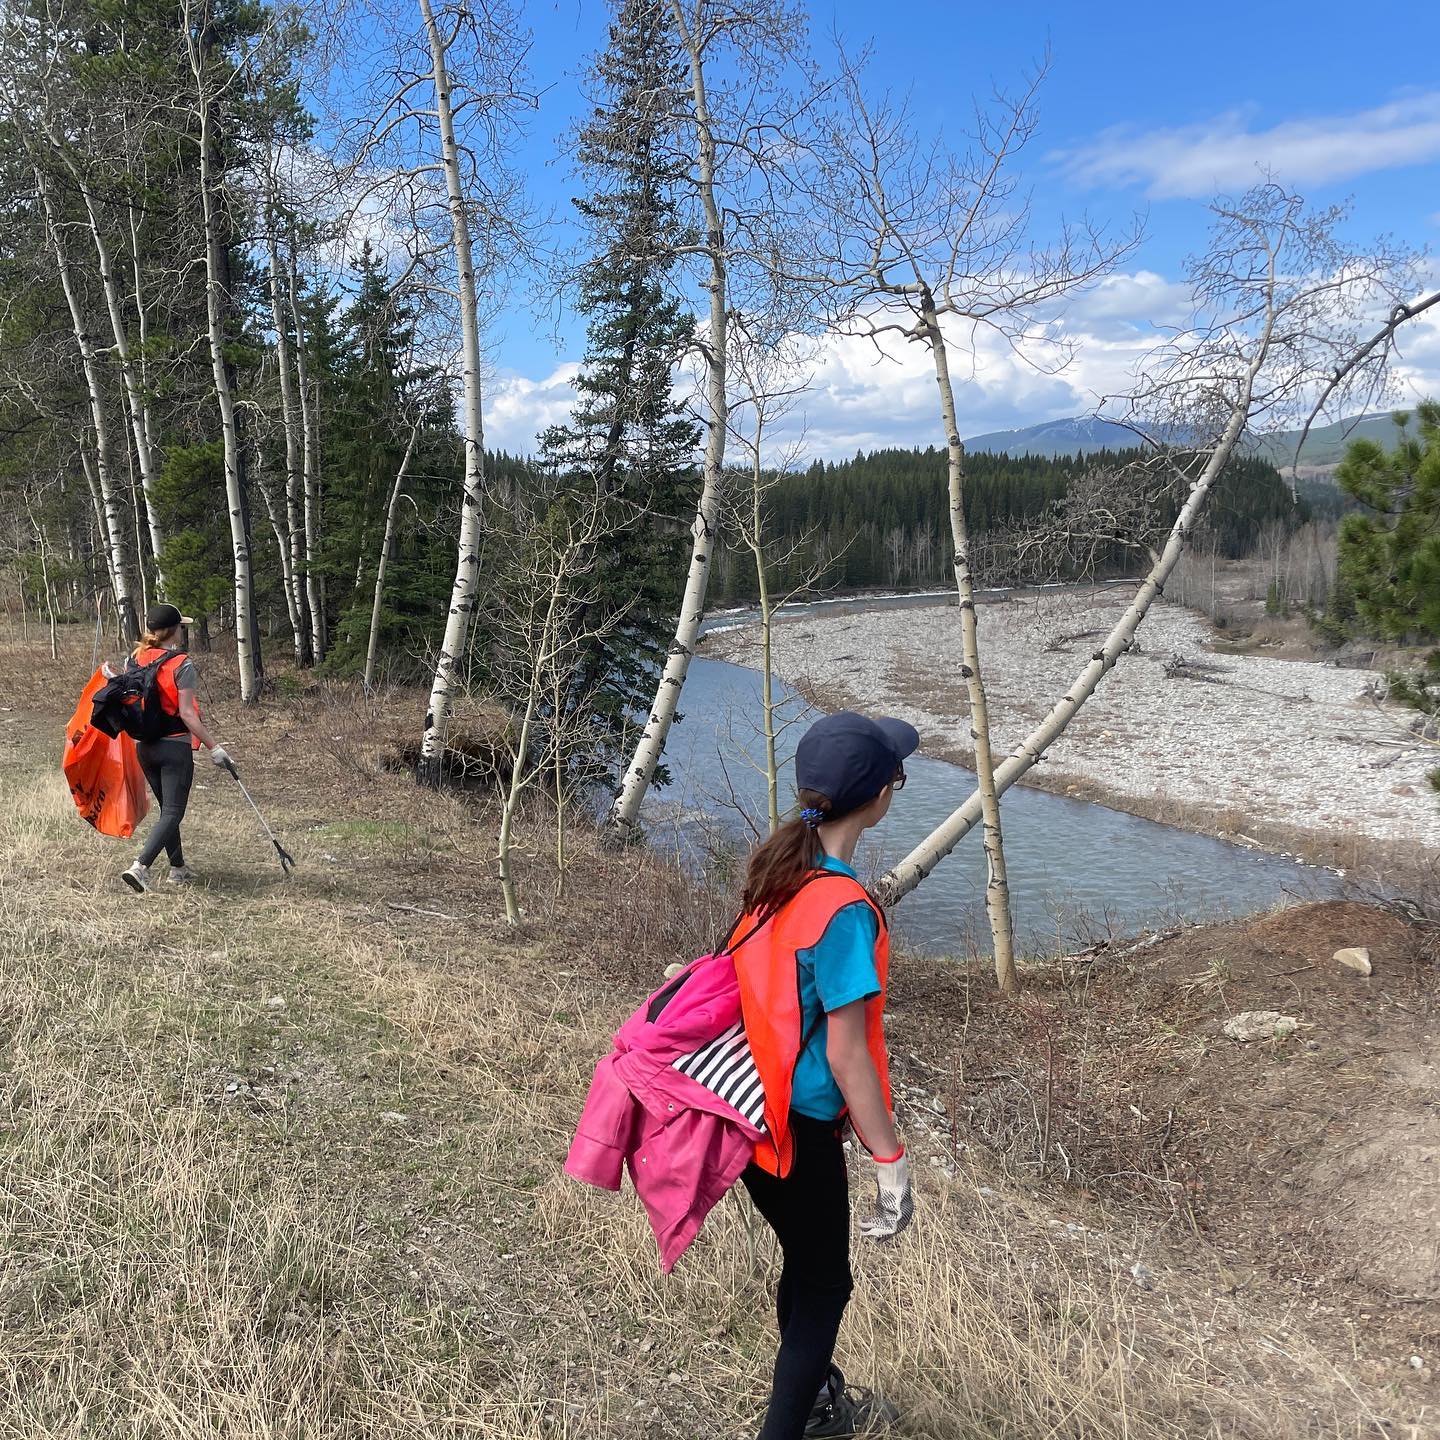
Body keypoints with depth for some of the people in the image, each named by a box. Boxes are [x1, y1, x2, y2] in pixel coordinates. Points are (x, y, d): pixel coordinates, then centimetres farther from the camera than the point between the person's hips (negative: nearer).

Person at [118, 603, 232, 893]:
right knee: (173, 812, -3)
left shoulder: (135, 659, 4)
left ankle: (178, 869, 27)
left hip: (144, 746, 7)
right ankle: (140, 867, -18)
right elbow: (186, 714, -16)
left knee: (167, 808, 19)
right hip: (175, 746, -7)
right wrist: (214, 746, -12)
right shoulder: (181, 664, -13)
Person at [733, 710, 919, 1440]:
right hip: (797, 1126, -8)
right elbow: (846, 1056, -22)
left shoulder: (779, 867, -2)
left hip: (757, 1105, 8)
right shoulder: (844, 909, -27)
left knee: (806, 1264, 28)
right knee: (824, 1286, 13)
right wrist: (889, 1160, -13)